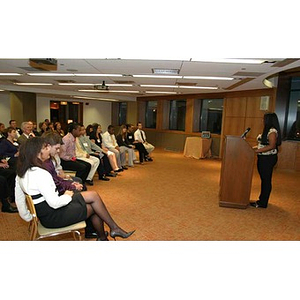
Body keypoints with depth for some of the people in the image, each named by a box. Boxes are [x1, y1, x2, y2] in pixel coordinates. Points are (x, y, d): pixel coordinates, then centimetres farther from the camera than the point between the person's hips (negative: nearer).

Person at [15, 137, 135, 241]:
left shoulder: (23, 171, 3)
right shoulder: (40, 173, -27)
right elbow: (54, 203, -28)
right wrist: (67, 195, -10)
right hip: (53, 216, -9)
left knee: (93, 195, 5)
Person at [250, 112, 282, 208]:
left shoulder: (272, 131, -15)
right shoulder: (267, 130, 15)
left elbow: (272, 146, -23)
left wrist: (257, 150, -24)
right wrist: (254, 147, 10)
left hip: (268, 159, -10)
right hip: (263, 158, 10)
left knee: (266, 180, -2)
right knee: (264, 179, 16)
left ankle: (263, 203, 7)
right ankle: (262, 199, 27)